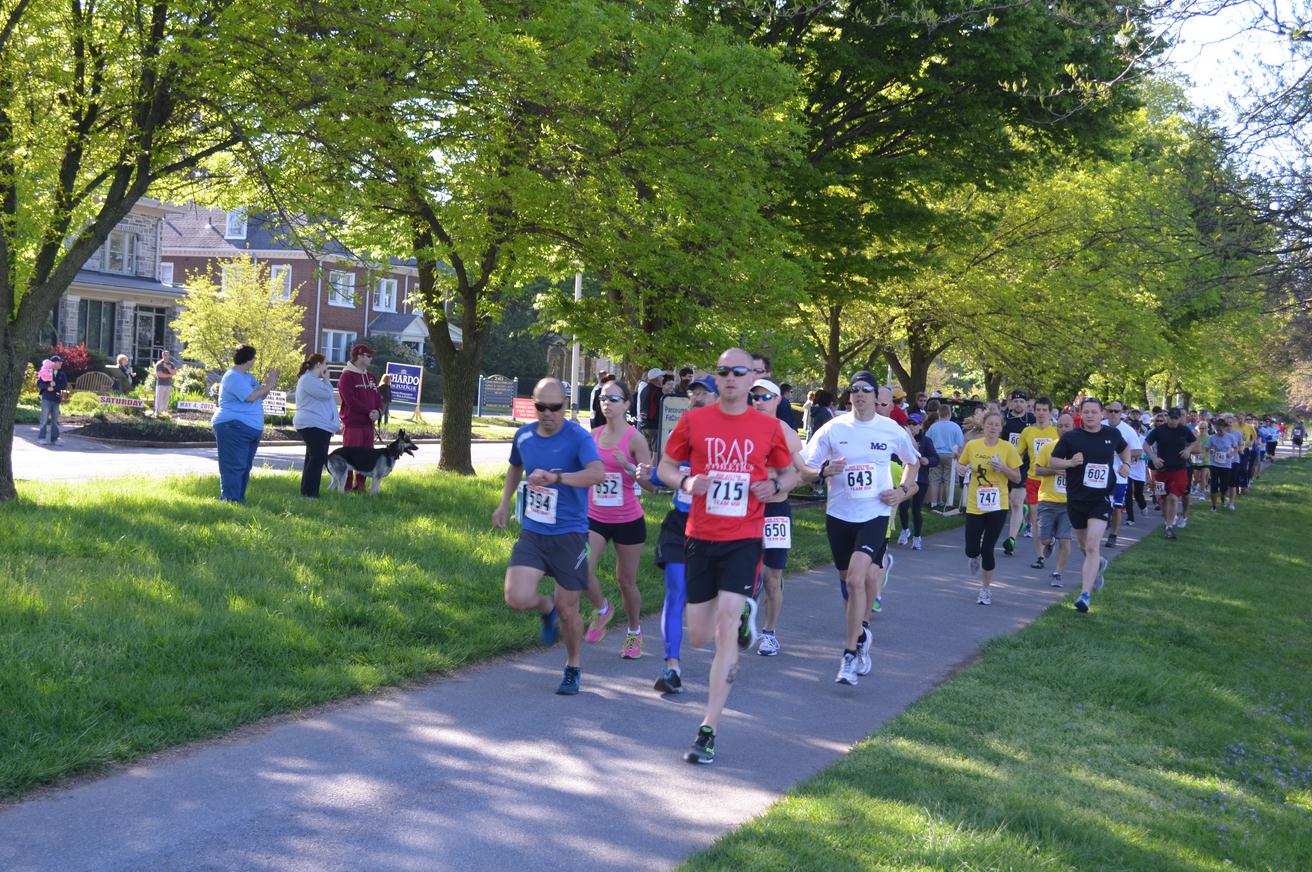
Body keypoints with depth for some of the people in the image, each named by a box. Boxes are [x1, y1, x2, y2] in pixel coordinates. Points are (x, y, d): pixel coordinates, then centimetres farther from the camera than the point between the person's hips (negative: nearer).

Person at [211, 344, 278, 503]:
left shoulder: (247, 376, 19)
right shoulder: (233, 377, -12)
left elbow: (260, 396, 19)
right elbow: (250, 397, -21)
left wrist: (269, 385, 3)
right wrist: (268, 386, -11)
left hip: (251, 429, 10)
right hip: (233, 426, -10)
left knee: (245, 466, 12)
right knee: (234, 466, -11)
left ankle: (239, 499, 17)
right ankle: (230, 500, -11)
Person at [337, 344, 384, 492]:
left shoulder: (370, 377, 18)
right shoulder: (346, 376, -7)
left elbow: (378, 397, 15)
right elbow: (350, 400, -16)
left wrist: (378, 411, -6)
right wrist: (369, 411, -16)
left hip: (368, 424, 8)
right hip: (352, 424, -8)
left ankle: (360, 485, 16)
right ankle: (347, 486, -3)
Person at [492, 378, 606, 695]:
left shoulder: (578, 437, -14)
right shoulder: (523, 436, 3)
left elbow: (598, 474, -33)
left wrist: (555, 476, -43)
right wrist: (504, 503, 18)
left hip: (569, 534, -4)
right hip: (532, 531, 4)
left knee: (568, 610, 5)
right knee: (517, 598, -16)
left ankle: (574, 668, 31)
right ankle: (547, 607, 21)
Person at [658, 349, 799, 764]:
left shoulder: (768, 426, 2)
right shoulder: (694, 420, 2)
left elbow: (789, 472, 15)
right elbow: (665, 467, 9)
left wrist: (775, 486, -8)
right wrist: (686, 482, -12)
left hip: (744, 538, -2)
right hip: (701, 536, 2)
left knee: (726, 627, -14)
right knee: (699, 635, 7)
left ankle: (708, 732, -10)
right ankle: (742, 611, 46)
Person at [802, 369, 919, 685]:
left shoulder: (892, 430, 0)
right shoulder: (834, 428, 0)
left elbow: (912, 461, 19)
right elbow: (806, 466, 2)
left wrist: (903, 490, 4)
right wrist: (825, 470, -19)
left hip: (874, 514, -3)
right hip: (839, 515, 3)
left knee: (856, 579, -20)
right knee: (848, 582, 13)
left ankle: (851, 655, -14)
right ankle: (861, 633, 38)